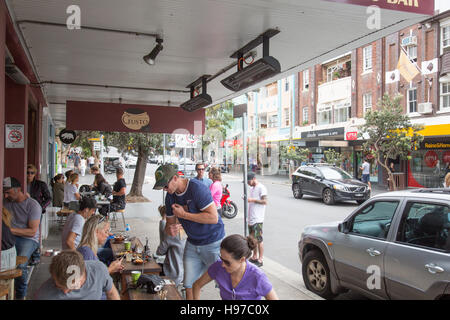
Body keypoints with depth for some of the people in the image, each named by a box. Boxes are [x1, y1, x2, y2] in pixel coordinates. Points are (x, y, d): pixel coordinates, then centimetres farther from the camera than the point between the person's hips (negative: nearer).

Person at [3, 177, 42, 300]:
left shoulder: (33, 205, -7)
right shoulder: (6, 202, 10)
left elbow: (32, 231, -10)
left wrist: (11, 229, -20)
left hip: (28, 239, -4)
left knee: (20, 265, -30)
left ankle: (20, 295, -6)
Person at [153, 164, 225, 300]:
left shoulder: (197, 188, -23)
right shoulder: (170, 196, 0)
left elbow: (213, 217, -29)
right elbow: (169, 223, 7)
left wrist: (183, 214, -24)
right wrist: (170, 230, -20)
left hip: (213, 243, -6)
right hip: (192, 244, 6)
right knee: (189, 285, 10)